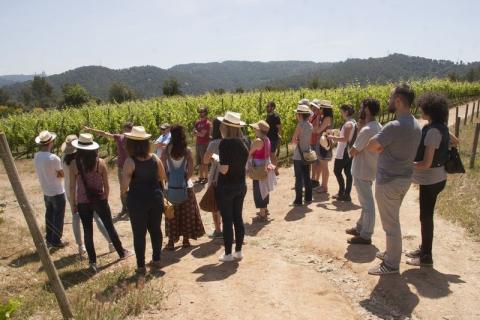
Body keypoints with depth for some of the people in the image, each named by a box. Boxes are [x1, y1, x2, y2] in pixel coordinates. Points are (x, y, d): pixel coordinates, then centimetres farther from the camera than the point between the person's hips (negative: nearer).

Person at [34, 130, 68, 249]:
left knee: (49, 216, 20)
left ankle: (49, 239, 30)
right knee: (58, 217, 7)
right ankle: (56, 241, 15)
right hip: (57, 192, -7)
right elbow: (63, 174, -14)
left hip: (46, 192, 7)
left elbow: (45, 171, 7)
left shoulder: (36, 156, -2)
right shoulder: (53, 158, -24)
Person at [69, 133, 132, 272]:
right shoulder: (100, 162, -8)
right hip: (99, 200, 0)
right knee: (110, 227, 16)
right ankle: (122, 252, 30)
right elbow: (106, 185, -2)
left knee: (88, 232, 10)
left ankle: (92, 262, 17)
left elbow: (72, 187, -5)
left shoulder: (74, 164, -8)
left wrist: (73, 203, 6)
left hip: (83, 203, 0)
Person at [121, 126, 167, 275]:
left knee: (139, 233, 8)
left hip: (137, 200, -4)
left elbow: (124, 185, -18)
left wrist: (125, 193, 1)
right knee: (156, 229, 17)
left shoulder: (130, 161, -16)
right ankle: (156, 261, 29)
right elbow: (163, 177, 6)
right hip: (155, 197, 4)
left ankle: (141, 266, 17)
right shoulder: (154, 158, -2)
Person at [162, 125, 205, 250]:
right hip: (186, 186, -1)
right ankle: (186, 240, 19)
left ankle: (171, 242, 14)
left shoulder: (167, 150, -6)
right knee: (187, 213, 12)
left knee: (172, 214, 11)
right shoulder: (187, 150, -8)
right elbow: (191, 171, -11)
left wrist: (169, 180, 2)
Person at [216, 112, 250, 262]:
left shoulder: (225, 143, -20)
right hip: (241, 185, 6)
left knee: (227, 221, 5)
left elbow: (223, 169, -22)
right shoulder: (243, 142, 0)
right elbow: (243, 163, 8)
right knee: (238, 218, 14)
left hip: (226, 187, -6)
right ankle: (238, 251, 24)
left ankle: (228, 254, 15)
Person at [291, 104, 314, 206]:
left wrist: (297, 141, 2)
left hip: (298, 156, -6)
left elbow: (293, 141, -15)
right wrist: (302, 142, 5)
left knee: (299, 178, 0)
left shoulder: (300, 125, -15)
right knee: (307, 178, 13)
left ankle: (298, 200, 5)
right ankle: (308, 199, 19)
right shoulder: (310, 125, 5)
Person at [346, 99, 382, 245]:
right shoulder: (377, 127, 6)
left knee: (367, 204, 0)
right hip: (368, 169, 10)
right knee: (365, 202, 21)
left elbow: (353, 152, -19)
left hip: (362, 172, -10)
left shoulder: (367, 130, -25)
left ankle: (365, 236, 11)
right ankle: (360, 227, 35)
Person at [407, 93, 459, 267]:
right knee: (426, 215, 19)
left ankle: (426, 257, 16)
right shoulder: (440, 127, 5)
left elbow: (426, 163, -25)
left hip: (431, 180, -9)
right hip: (433, 178, 9)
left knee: (426, 217, 2)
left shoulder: (433, 130, -23)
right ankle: (423, 249, 33)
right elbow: (455, 141, 27)